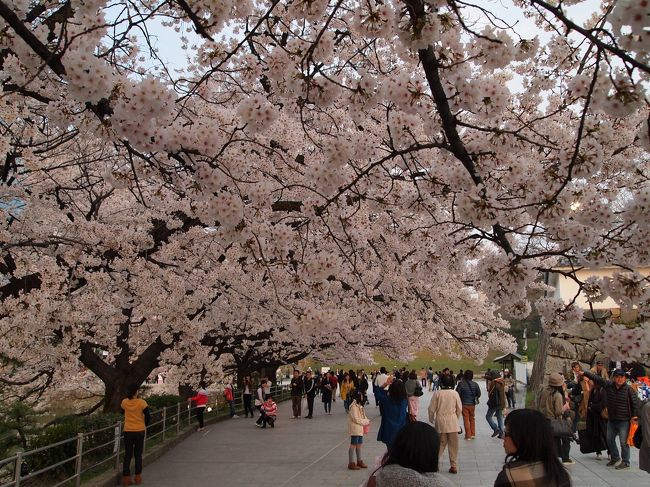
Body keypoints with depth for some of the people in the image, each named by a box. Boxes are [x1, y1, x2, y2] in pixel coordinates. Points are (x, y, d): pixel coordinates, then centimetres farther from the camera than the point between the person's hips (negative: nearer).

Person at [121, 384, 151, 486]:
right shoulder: (142, 403, -14)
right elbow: (148, 417, -9)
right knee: (138, 455, 11)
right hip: (140, 431, -2)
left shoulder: (124, 402, -5)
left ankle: (126, 478, 8)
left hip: (128, 431, 2)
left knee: (127, 455, 10)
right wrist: (144, 425, 8)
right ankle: (138, 477, 13)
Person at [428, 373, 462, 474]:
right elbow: (459, 409, 3)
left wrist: (431, 420, 14)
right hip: (452, 422, 0)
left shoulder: (437, 393, -8)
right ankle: (454, 466, 12)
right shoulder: (455, 393, -4)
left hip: (440, 421, 0)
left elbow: (431, 409, -3)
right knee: (453, 444, 9)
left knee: (441, 443, 11)